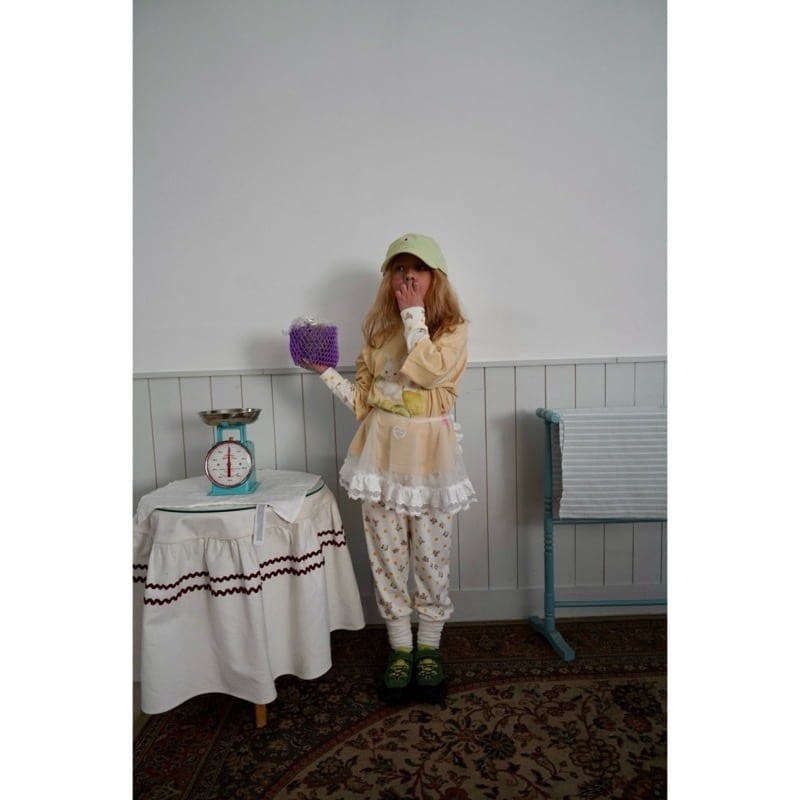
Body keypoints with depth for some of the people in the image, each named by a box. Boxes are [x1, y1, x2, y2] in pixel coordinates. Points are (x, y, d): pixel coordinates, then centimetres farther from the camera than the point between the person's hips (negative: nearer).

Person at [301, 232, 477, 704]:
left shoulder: (453, 329, -2)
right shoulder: (379, 331, 9)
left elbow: (430, 370, -23)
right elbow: (363, 399, 10)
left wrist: (413, 313, -14)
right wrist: (325, 372, -2)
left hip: (430, 455, -3)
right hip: (382, 453, 3)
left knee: (432, 557, 7)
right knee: (388, 557, 10)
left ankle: (429, 648, 29)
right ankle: (401, 649, 28)